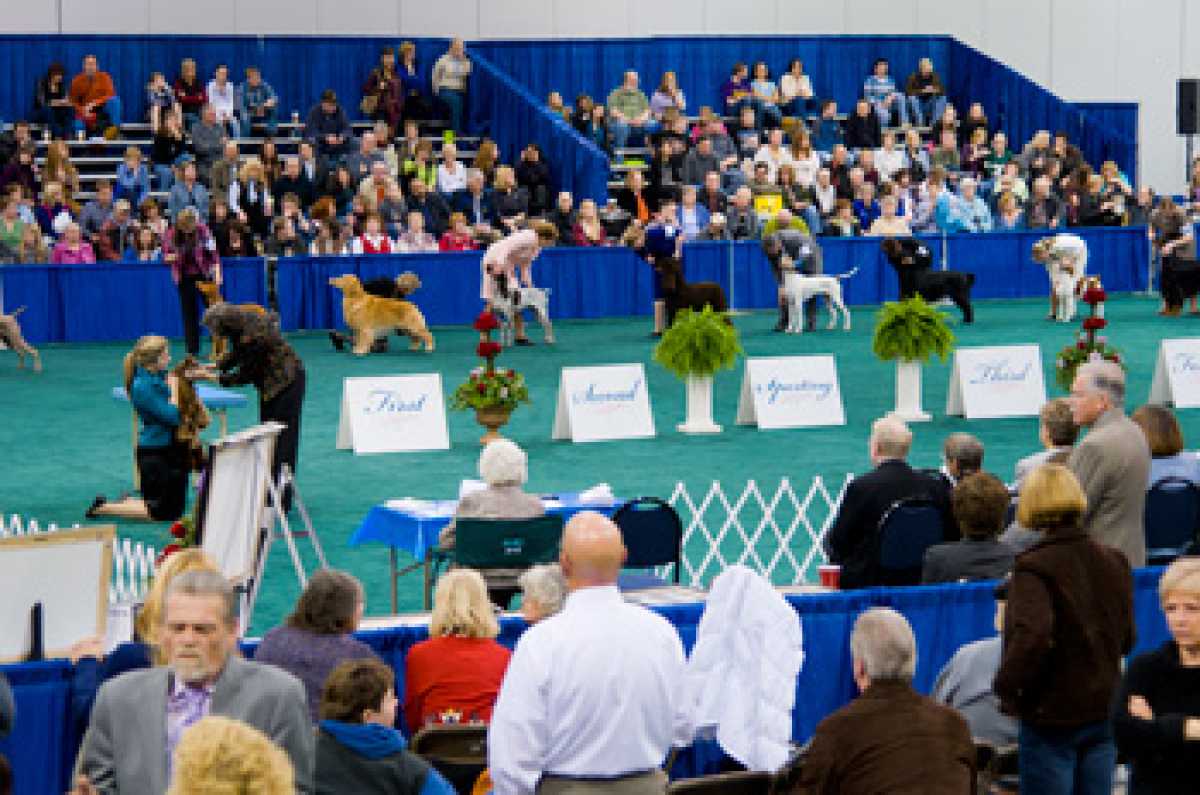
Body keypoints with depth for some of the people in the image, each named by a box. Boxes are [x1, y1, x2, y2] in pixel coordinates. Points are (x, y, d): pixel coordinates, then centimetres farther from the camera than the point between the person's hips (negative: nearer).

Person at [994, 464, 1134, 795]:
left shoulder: (1034, 567, -16)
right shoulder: (1114, 562, 5)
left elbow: (1033, 635, -29)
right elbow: (1126, 639, 12)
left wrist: (1007, 686, -17)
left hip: (1051, 716, -6)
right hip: (1105, 709, 6)